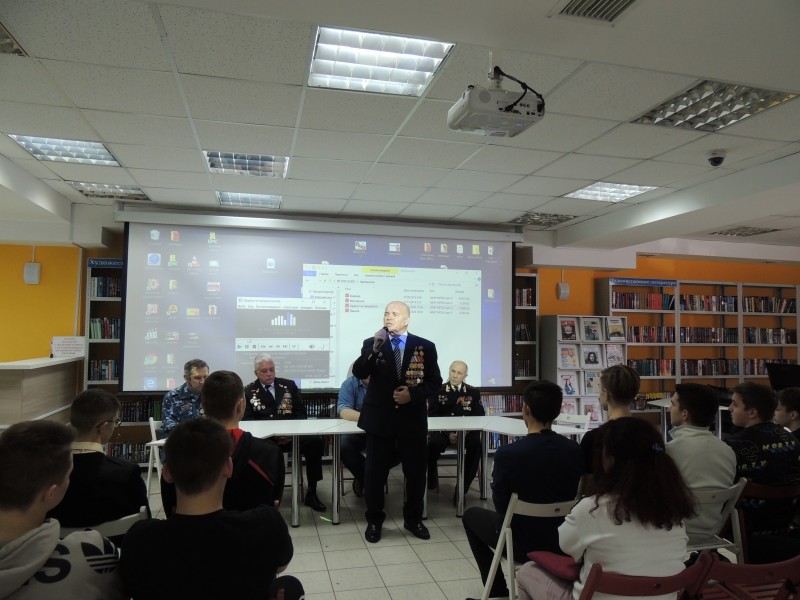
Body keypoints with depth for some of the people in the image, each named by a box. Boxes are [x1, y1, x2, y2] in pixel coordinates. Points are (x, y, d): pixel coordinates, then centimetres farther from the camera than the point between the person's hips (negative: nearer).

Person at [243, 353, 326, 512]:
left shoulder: (289, 385, 13)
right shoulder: (249, 391, 10)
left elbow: (301, 412, 10)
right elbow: (246, 419, 1)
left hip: (292, 435, 1)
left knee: (315, 441, -27)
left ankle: (311, 492, -14)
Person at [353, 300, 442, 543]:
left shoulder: (425, 347, 1)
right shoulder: (371, 343, 1)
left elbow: (435, 382, 1)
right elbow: (359, 373, -14)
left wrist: (413, 393, -15)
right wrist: (375, 348, -27)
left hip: (413, 419, 1)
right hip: (380, 419, 0)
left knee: (416, 472, 12)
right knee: (375, 473, 7)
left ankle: (413, 519, 32)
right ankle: (374, 521, 26)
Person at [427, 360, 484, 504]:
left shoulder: (474, 392, 12)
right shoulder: (438, 391, 7)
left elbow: (479, 416, 5)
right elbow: (432, 415, 0)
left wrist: (465, 431, -14)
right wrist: (448, 433, -16)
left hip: (467, 432, 1)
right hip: (443, 431, -1)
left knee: (477, 445, -31)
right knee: (433, 444, -34)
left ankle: (461, 489, -20)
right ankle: (432, 478, -3)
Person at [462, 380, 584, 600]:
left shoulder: (507, 453, -27)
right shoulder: (575, 450, -13)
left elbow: (501, 505, -12)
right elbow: (569, 496, 2)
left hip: (522, 544, -4)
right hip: (562, 539, 4)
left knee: (471, 515, 23)